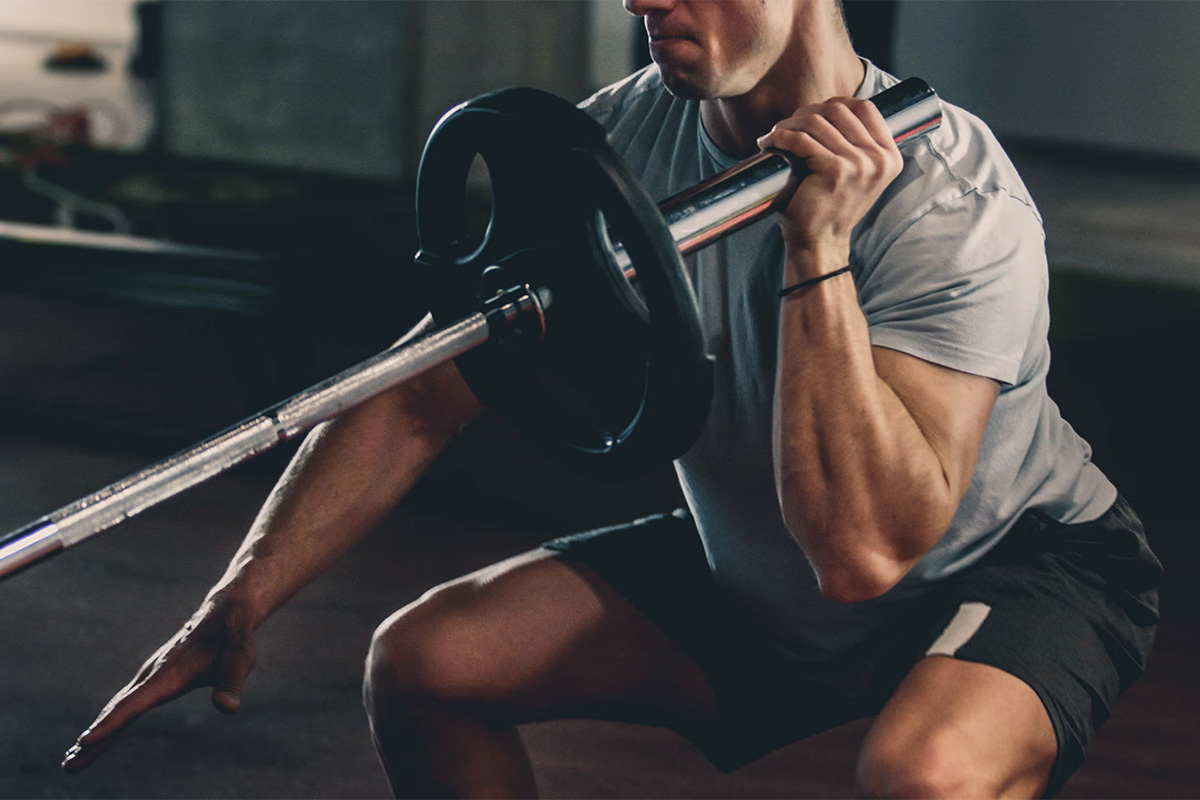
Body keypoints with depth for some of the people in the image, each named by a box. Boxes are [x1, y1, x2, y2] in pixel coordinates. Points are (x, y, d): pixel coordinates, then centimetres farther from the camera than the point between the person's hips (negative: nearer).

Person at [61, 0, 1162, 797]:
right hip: (760, 575, 6)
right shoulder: (621, 144, -13)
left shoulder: (953, 201, -30)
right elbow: (422, 401, -9)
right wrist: (238, 606, -18)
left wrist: (820, 245, -40)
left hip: (1015, 566, -6)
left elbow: (860, 549, -39)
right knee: (422, 659, -5)